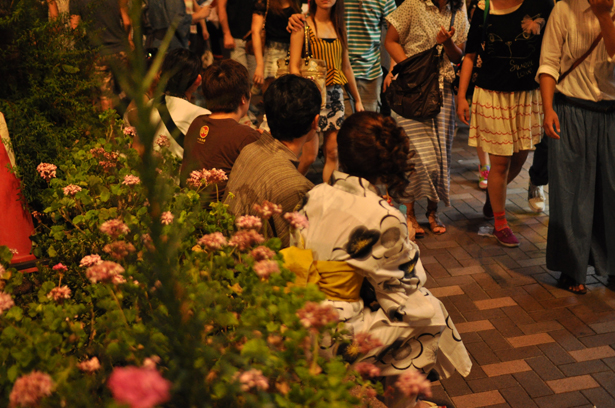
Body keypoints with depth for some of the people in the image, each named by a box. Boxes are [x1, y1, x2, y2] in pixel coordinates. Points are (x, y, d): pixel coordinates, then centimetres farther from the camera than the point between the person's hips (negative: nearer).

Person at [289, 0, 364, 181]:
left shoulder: (339, 26, 12)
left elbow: (346, 66, 18)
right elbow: (294, 67, -9)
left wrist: (357, 99, 19)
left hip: (335, 93, 5)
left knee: (333, 152, 3)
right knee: (309, 156, -6)